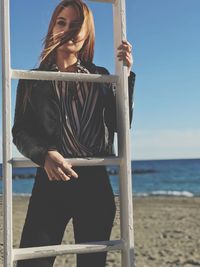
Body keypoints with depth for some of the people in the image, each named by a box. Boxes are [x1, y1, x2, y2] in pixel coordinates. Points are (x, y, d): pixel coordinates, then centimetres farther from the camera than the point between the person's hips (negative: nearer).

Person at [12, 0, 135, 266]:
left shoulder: (100, 77, 11)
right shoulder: (33, 80, 7)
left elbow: (120, 124, 3)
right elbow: (20, 132, -1)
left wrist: (126, 75, -3)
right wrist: (45, 155, -21)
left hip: (95, 183, 2)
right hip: (51, 182, -1)